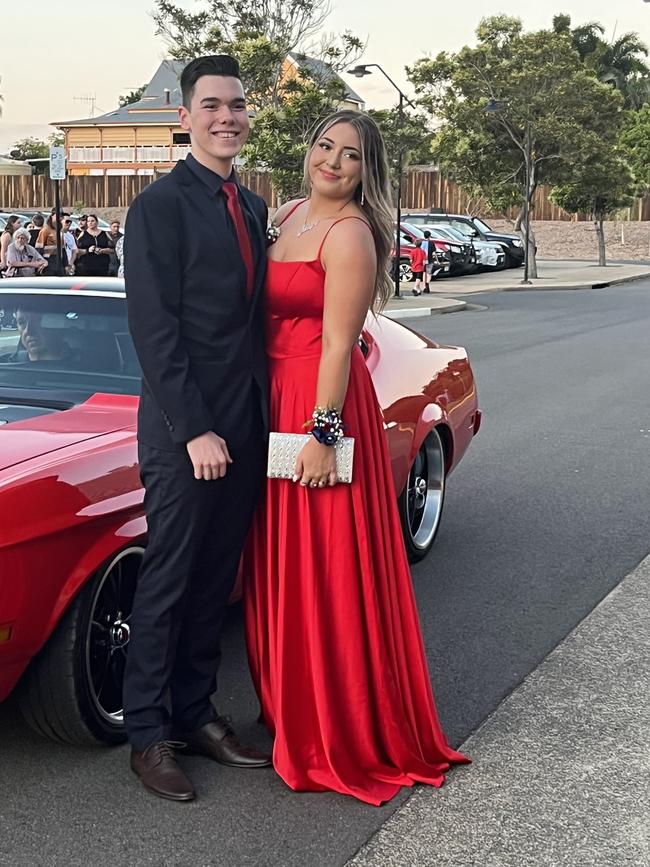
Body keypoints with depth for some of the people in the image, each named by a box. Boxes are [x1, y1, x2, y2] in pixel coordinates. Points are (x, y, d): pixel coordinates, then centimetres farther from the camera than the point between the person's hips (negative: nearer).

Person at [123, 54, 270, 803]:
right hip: (184, 433, -7)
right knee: (166, 584, 3)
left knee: (215, 583, 14)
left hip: (244, 430, 7)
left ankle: (194, 714, 27)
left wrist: (262, 420, 9)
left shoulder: (253, 209, 13)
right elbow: (154, 329, -15)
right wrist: (194, 431, -18)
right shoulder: (159, 205, -9)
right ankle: (148, 736, 15)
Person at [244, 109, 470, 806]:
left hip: (321, 406, -9)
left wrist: (322, 435, -21)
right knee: (280, 571, 16)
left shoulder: (350, 234, -13)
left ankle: (343, 738, 13)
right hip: (275, 400, 9)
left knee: (328, 575, 0)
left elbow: (338, 345, -18)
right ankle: (292, 710, 32)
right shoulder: (287, 215, 13)